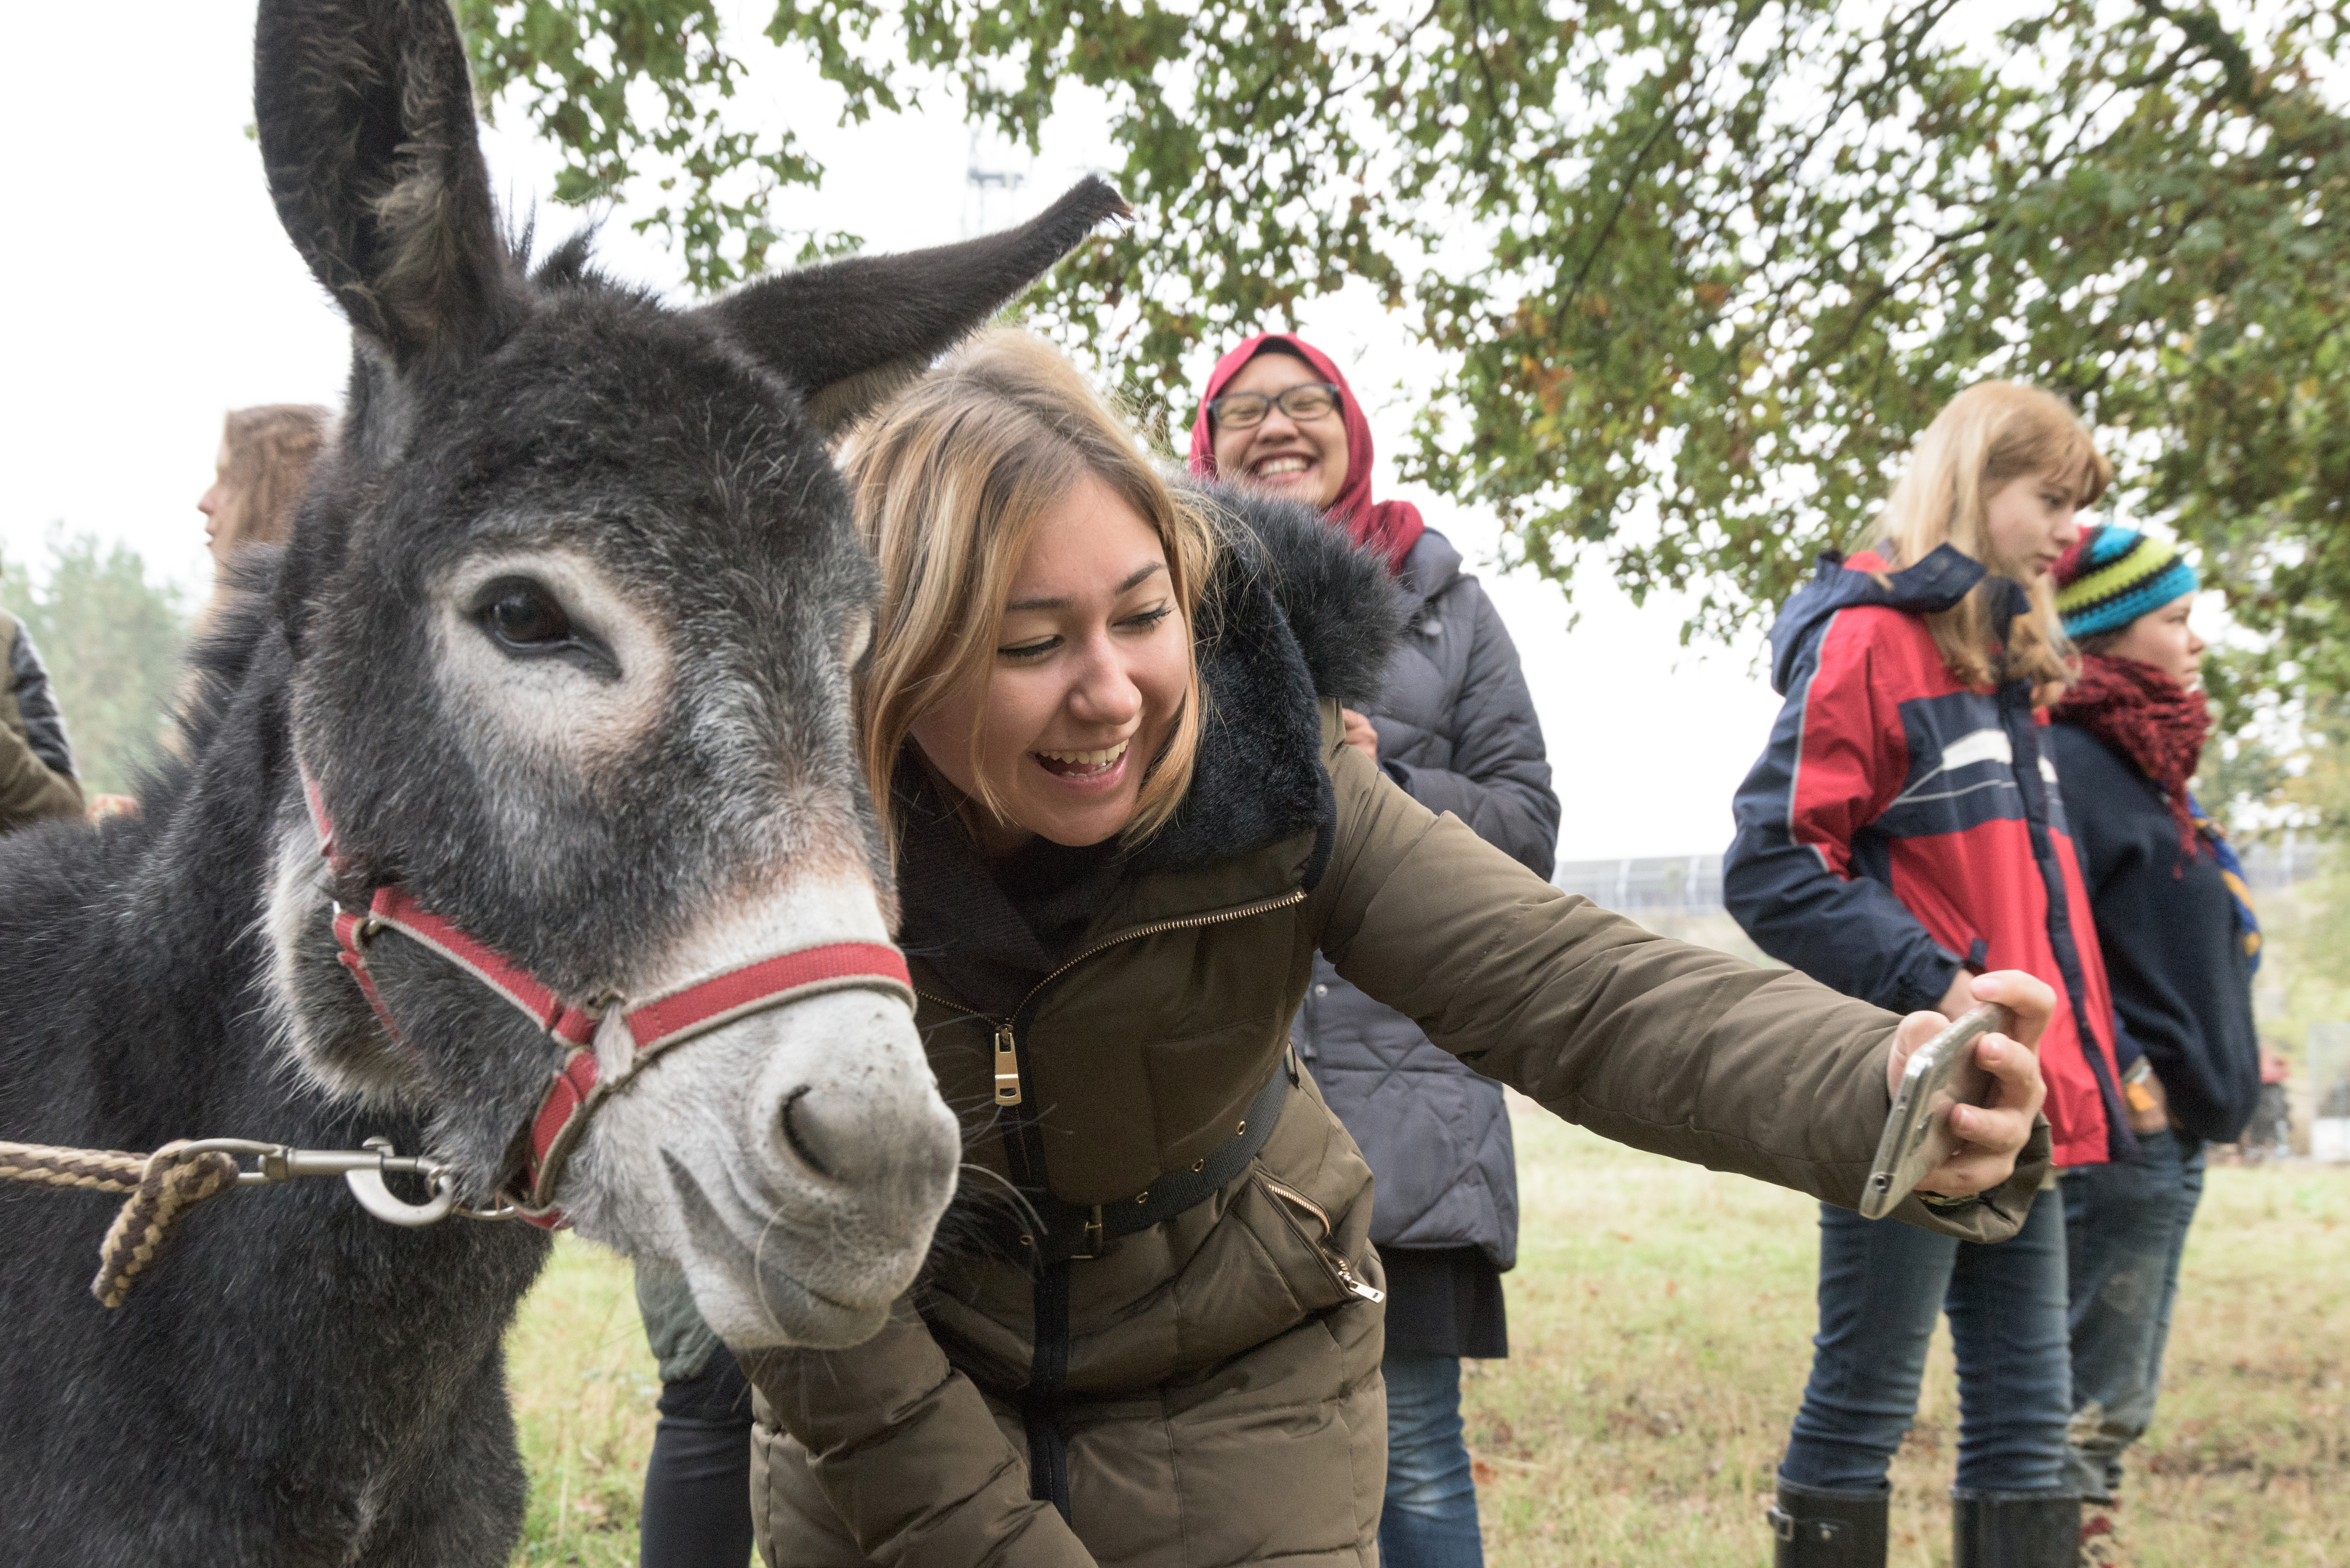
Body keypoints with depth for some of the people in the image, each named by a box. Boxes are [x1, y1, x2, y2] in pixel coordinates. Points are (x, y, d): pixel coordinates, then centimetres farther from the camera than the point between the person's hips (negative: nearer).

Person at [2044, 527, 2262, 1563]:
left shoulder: (2143, 764, 18)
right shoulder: (2069, 761, -14)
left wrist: (2222, 1078, 19)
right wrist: (2119, 1079, -23)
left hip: (2166, 1136, 10)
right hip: (2118, 1135, -10)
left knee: (2114, 1404, 14)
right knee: (2092, 1407, -6)